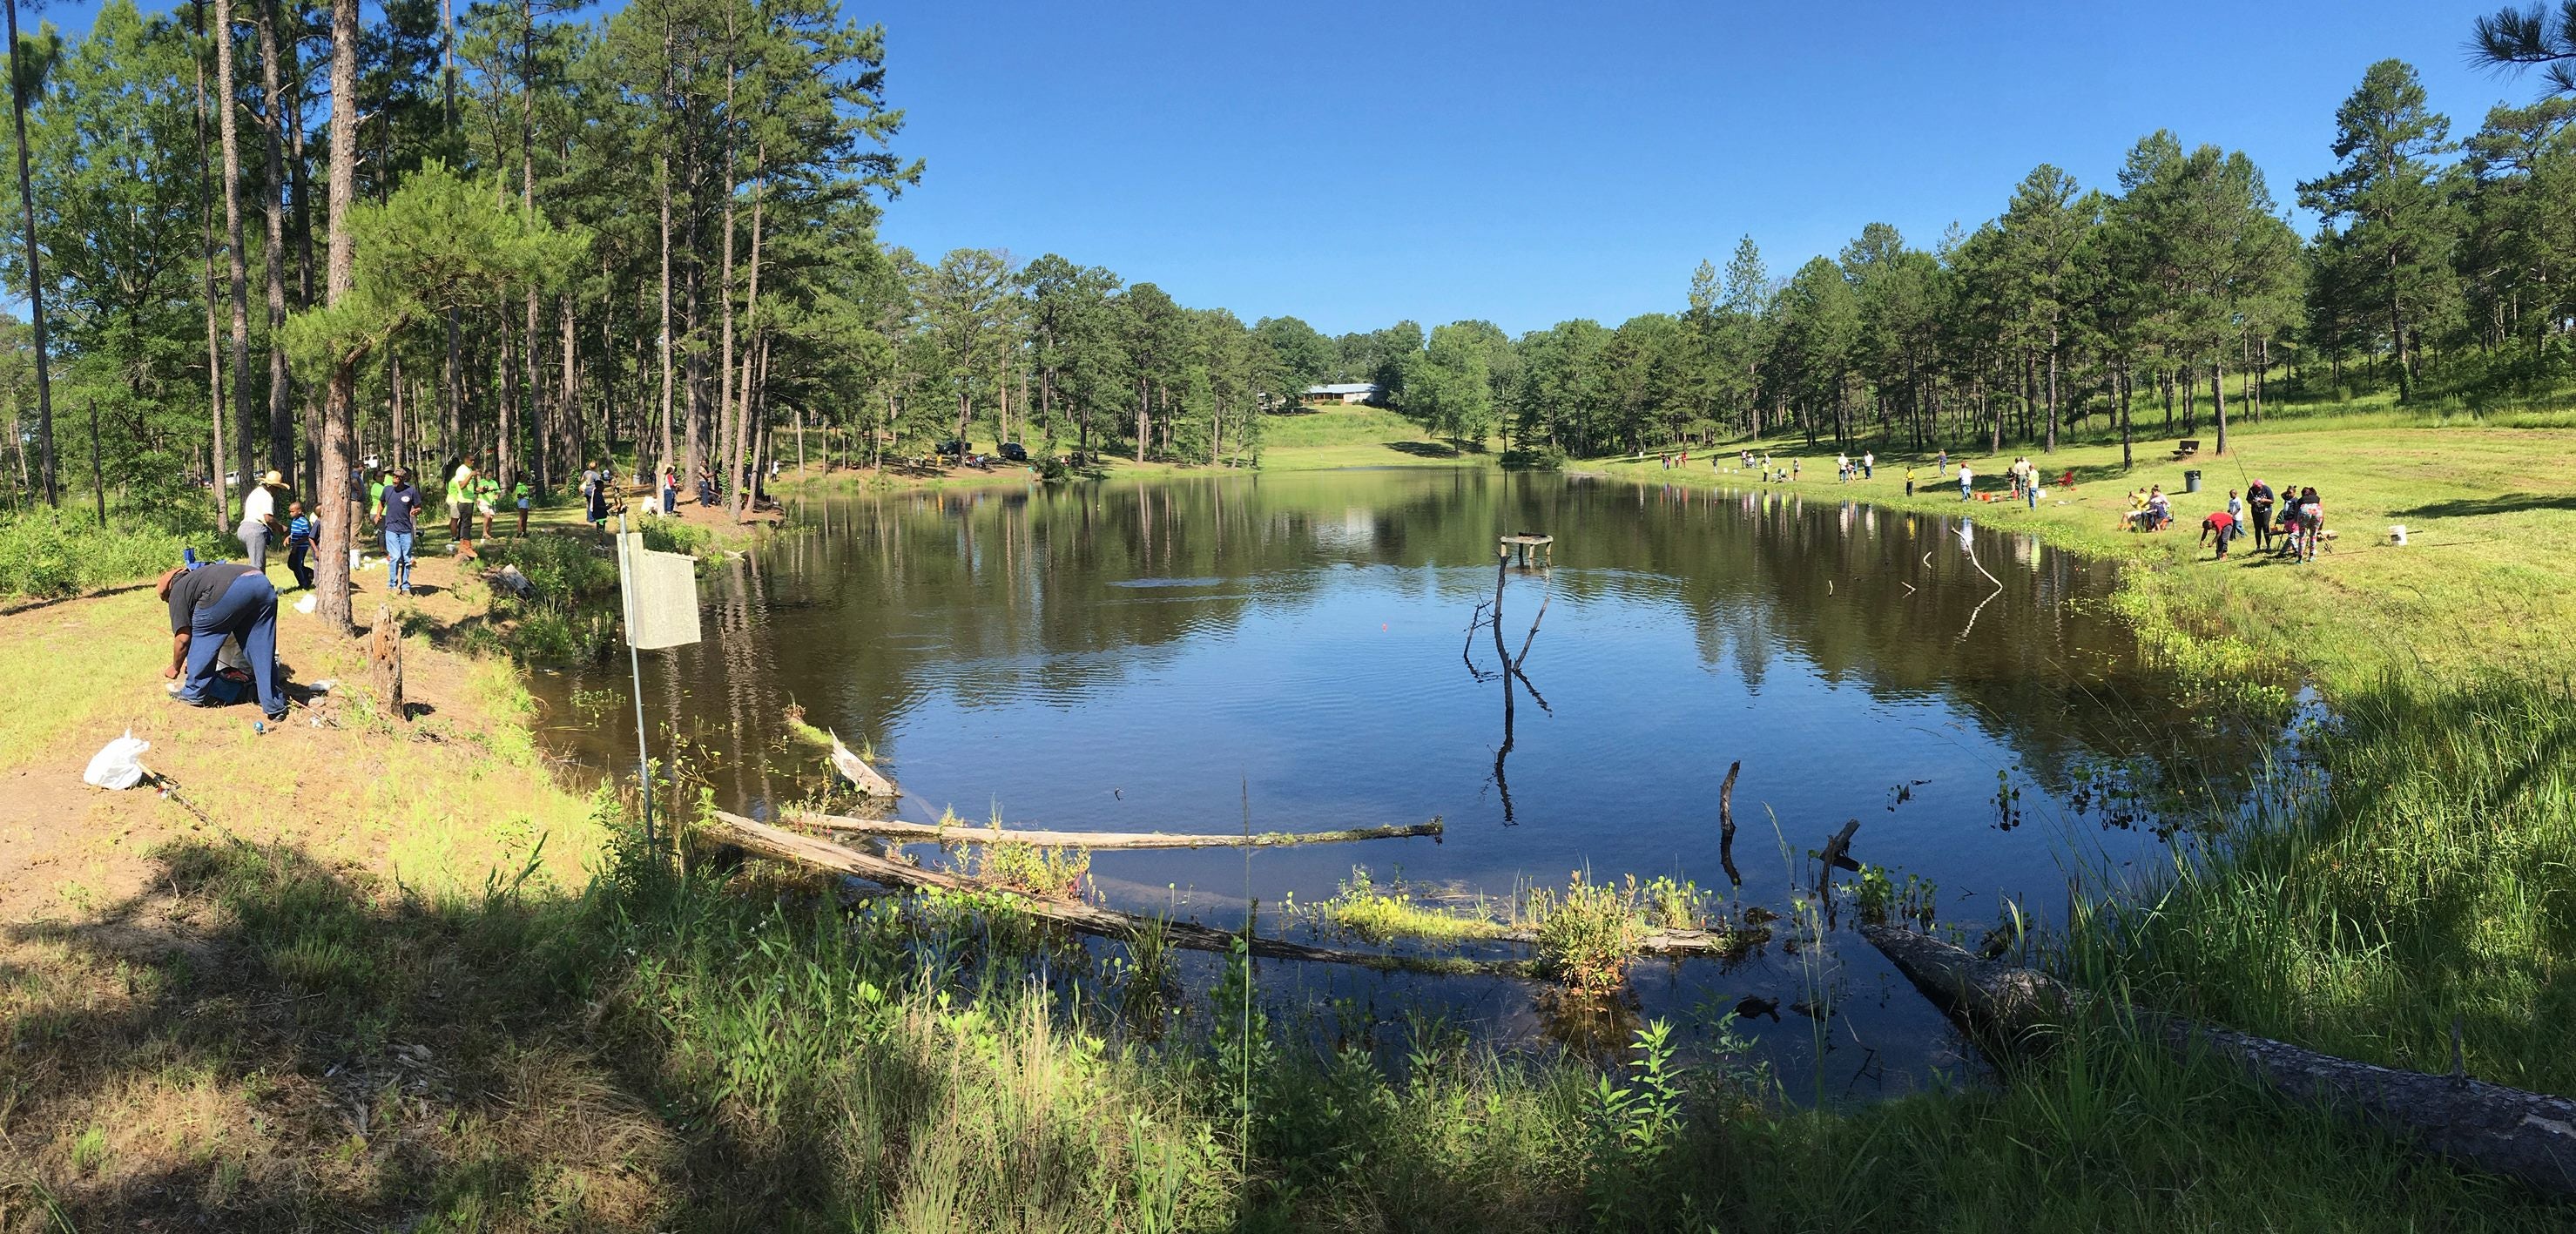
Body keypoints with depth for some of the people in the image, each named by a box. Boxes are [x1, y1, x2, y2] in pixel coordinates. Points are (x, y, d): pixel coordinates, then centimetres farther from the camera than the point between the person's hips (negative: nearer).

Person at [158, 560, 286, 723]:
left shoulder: (177, 592, 22)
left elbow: (183, 638, 16)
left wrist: (175, 668, 33)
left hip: (229, 591, -6)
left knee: (203, 638, 18)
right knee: (262, 650, 14)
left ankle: (193, 694, 29)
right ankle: (274, 706, 16)